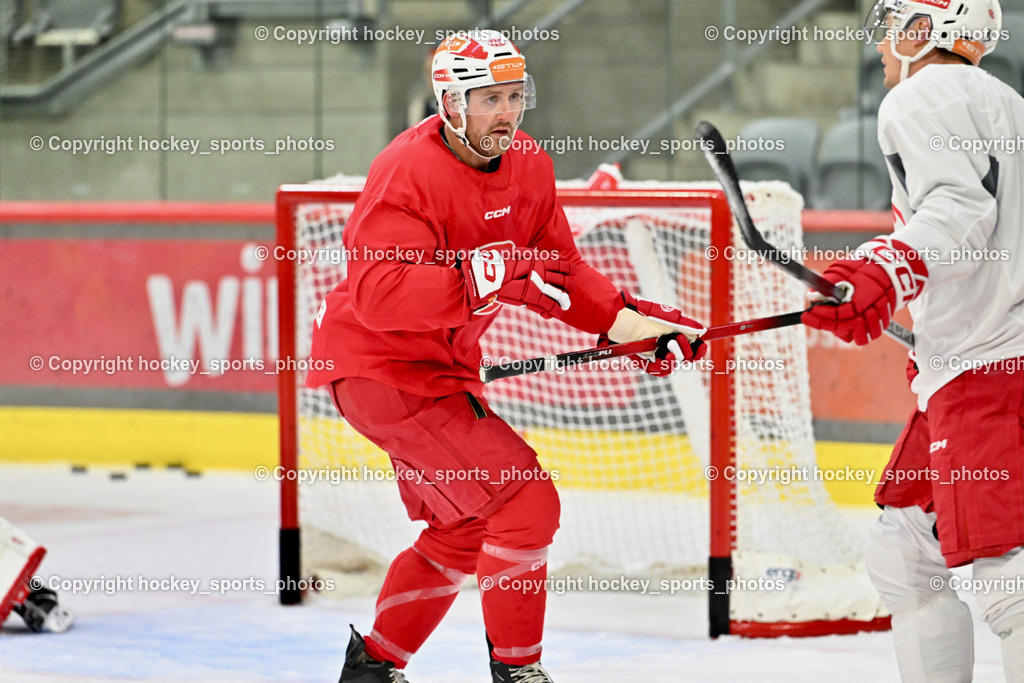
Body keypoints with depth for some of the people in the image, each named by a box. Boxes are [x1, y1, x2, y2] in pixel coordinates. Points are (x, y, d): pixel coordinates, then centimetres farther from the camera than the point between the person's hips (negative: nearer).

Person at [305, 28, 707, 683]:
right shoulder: (409, 173, -25)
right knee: (527, 501, -16)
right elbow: (378, 292, -34)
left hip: (441, 370, 10)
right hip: (379, 370, -10)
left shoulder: (528, 167, 1)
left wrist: (626, 318, -6)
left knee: (466, 529, 21)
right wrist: (484, 279, -41)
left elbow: (560, 271, 10)